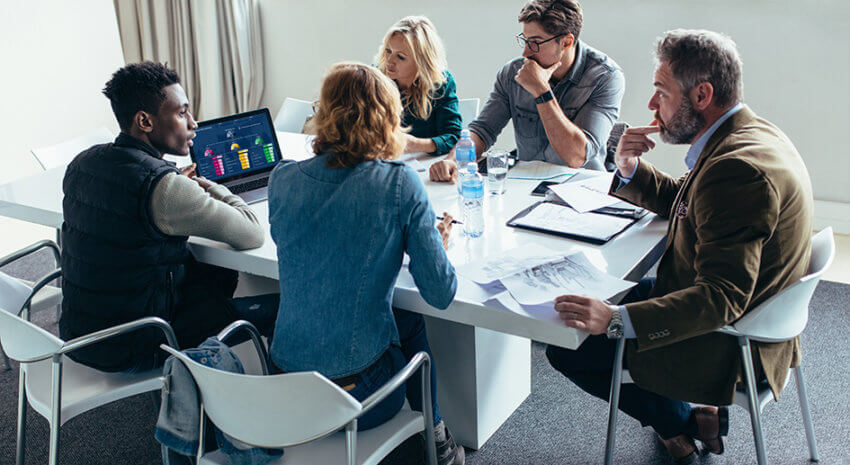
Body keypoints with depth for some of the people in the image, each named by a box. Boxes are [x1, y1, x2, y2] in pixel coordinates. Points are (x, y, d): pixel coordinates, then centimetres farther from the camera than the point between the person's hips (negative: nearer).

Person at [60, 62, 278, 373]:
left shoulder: (82, 163, 0)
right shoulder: (164, 187, -27)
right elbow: (253, 235, -19)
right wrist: (212, 189, 0)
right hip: (128, 352, -8)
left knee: (218, 272, 23)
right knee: (276, 308, 2)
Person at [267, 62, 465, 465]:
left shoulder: (282, 179, -3)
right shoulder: (399, 183, -14)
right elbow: (441, 294, -10)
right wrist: (439, 242, 10)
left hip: (285, 383, 4)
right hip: (358, 392, -4)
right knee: (413, 323, 28)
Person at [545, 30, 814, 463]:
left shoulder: (739, 168, -30)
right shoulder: (750, 134, 3)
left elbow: (722, 297, -34)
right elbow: (681, 200, 17)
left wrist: (615, 320, -42)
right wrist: (630, 170, -2)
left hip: (727, 346, -10)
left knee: (564, 347, -6)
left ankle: (678, 424, 13)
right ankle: (697, 417, 23)